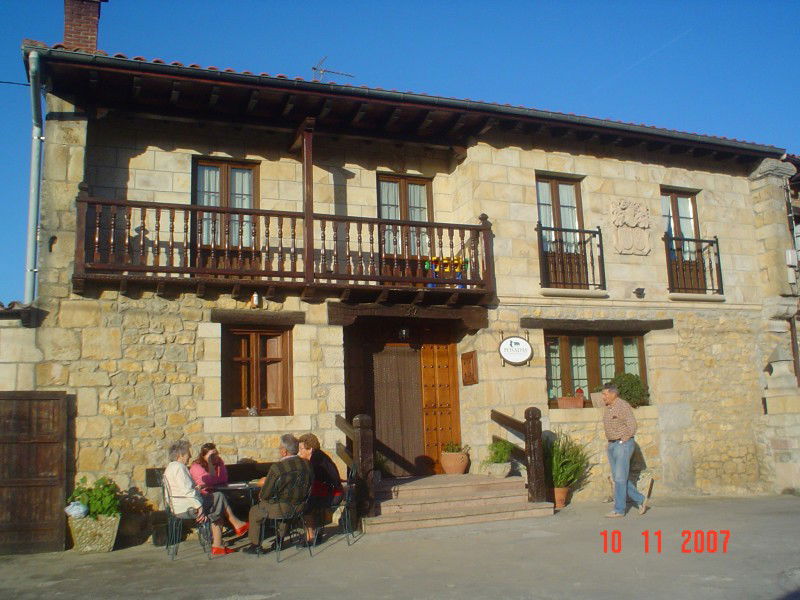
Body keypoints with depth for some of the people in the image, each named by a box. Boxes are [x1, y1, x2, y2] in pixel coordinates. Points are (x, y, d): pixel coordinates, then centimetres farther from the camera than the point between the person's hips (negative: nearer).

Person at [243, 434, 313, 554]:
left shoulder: (277, 467, -21)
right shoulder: (307, 464, -4)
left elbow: (265, 495, -16)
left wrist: (261, 496, 10)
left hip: (282, 509, -5)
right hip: (301, 507, 6)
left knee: (254, 511, 20)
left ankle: (255, 545, 29)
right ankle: (279, 540, 43)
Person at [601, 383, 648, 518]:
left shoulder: (624, 406, -12)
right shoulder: (607, 408, 13)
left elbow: (632, 426, -17)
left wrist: (622, 441, -13)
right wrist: (611, 443, 11)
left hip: (624, 444, -8)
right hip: (611, 446, 8)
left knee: (620, 478, -6)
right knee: (617, 477, 10)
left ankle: (619, 509, -1)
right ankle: (640, 499, 23)